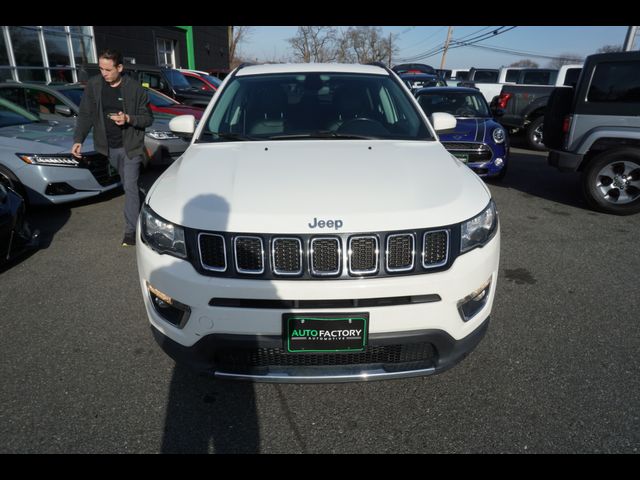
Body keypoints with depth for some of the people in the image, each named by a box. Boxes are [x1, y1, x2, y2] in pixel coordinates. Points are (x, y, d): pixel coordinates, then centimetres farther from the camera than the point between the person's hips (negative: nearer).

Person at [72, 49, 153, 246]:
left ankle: (131, 230, -5)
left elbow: (148, 118, -3)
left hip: (130, 146, -3)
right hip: (109, 148, 3)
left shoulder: (135, 88, -8)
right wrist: (78, 139, -6)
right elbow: (85, 115, 3)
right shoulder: (93, 85, -1)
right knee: (127, 185, 17)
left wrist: (128, 119, -21)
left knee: (130, 187, -7)